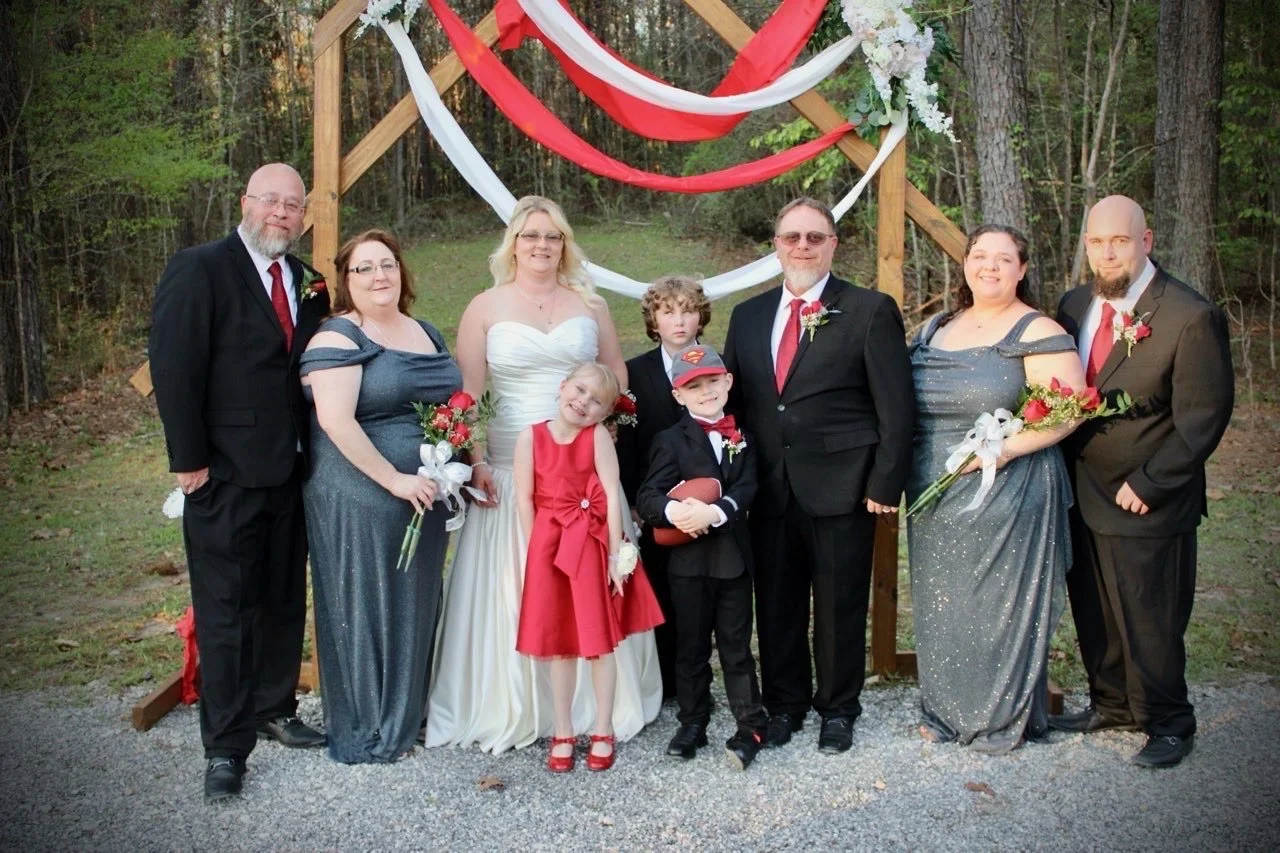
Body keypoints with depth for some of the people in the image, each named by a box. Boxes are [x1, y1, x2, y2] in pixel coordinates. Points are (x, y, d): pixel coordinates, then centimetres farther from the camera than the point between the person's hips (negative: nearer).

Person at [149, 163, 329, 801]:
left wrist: (314, 453, 5)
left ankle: (274, 709, 32)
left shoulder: (307, 282, 10)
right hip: (224, 477, -6)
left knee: (285, 602, 15)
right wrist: (189, 460, -14)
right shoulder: (199, 270, -8)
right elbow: (173, 369, -12)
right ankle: (225, 747, 14)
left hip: (290, 473, 6)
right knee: (226, 612, 2)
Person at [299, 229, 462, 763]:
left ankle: (405, 715, 31)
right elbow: (335, 421, -20)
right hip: (360, 498, -7)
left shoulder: (426, 333, 13)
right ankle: (365, 730, 19)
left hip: (424, 498, 7)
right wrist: (395, 480, -21)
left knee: (415, 607, 15)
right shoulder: (338, 338, -10)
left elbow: (451, 404, 22)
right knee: (365, 609, 3)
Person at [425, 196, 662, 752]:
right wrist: (477, 463, -10)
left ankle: (591, 705, 19)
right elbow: (466, 393, -1)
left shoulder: (588, 304, 9)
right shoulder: (485, 308, 3)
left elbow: (617, 379, 12)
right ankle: (511, 710, 13)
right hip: (511, 469, -2)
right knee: (512, 590, 0)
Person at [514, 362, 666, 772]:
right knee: (559, 644, 11)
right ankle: (563, 733, 24)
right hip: (549, 550, 1)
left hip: (594, 547, -1)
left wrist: (615, 554, -11)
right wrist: (536, 553, -6)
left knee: (600, 641, 8)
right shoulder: (530, 437, -3)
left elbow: (612, 495, -9)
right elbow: (524, 499, -3)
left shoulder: (598, 436, -7)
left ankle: (603, 732, 23)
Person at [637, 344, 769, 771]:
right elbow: (647, 498, -10)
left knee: (737, 646, 8)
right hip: (689, 560, -1)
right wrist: (673, 511, -32)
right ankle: (692, 724, 25)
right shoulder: (671, 440, -2)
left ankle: (750, 726, 16)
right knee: (692, 648, 11)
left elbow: (745, 491, -6)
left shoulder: (742, 438, 8)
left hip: (734, 557, 2)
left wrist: (714, 512, -24)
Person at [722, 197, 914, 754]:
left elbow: (895, 407, -6)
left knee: (840, 607, 9)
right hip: (769, 492, 4)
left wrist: (885, 484, -10)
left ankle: (838, 710, 28)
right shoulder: (748, 315, 11)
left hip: (841, 490, -4)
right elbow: (733, 399, 12)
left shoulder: (871, 311, -3)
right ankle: (784, 704, 31)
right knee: (776, 604, 13)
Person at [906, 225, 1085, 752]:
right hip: (935, 500, 6)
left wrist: (1005, 448, -24)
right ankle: (946, 708, 29)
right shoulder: (935, 328, 12)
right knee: (941, 604, 13)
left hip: (1007, 495, -6)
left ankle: (1004, 717, 21)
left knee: (1001, 603, 4)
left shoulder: (1037, 333, -7)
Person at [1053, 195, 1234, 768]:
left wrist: (1147, 485, -15)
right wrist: (1062, 469, 1)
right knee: (1093, 613, 17)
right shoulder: (1074, 306, 6)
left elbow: (1202, 419, -14)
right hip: (1082, 495, 6)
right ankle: (1112, 704, 36)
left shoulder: (1190, 317, -15)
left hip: (1145, 505, -6)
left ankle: (1168, 724, 25)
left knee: (1150, 622, 5)